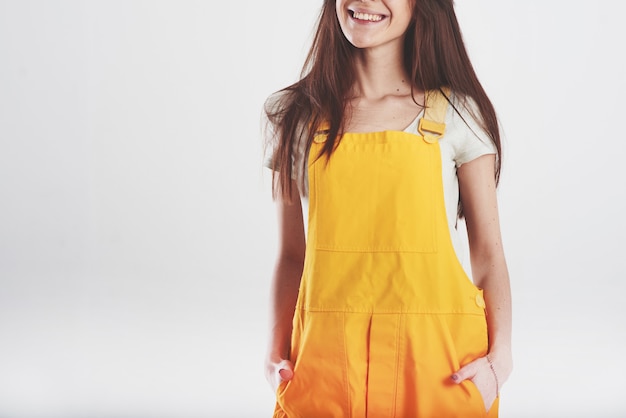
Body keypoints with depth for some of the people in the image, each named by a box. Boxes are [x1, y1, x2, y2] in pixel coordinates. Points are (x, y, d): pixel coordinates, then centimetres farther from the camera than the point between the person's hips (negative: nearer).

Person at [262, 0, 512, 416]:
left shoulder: (458, 115, 1)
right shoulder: (295, 116, 6)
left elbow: (488, 252, 0)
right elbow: (292, 254, 8)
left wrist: (499, 354, -12)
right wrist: (278, 354, -3)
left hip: (437, 356, -1)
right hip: (327, 355, 1)